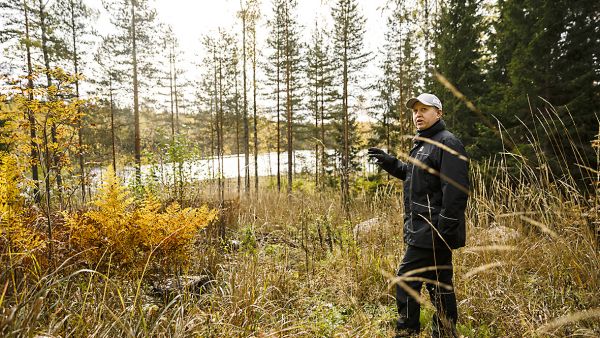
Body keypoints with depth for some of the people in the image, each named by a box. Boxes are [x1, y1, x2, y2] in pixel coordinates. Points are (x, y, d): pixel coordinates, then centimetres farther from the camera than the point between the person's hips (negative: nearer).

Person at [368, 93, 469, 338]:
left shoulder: (447, 143, -13)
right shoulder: (422, 144, 18)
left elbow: (455, 190, -21)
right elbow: (410, 173, 30)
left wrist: (446, 229, -25)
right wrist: (387, 161, 15)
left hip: (433, 231, -10)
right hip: (423, 229, 10)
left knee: (407, 281, -6)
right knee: (440, 284, 17)